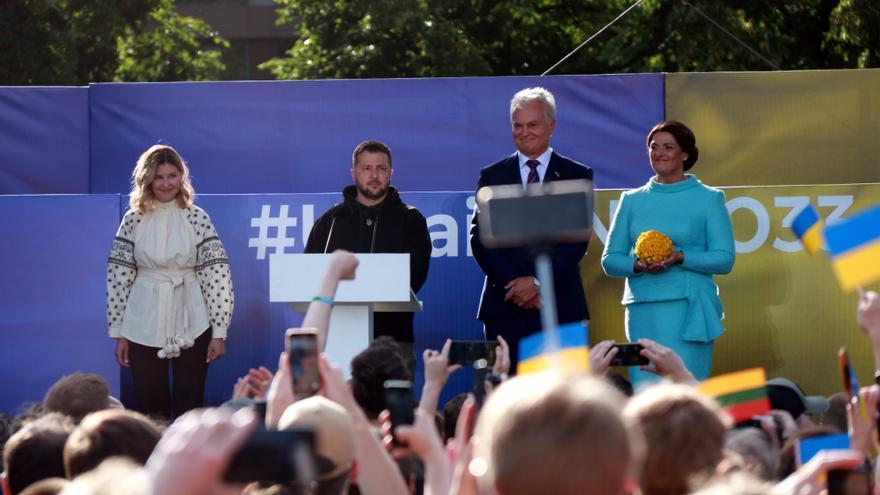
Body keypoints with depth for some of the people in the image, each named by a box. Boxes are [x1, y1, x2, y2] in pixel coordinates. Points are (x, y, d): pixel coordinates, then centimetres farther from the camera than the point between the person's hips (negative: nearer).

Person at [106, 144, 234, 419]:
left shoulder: (196, 218, -1)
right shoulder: (134, 220, 3)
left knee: (189, 411, 0)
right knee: (150, 409, 5)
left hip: (191, 326, -1)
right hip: (144, 326, 1)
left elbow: (217, 274, -3)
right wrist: (118, 332, 2)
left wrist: (219, 331, -8)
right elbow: (118, 276, 4)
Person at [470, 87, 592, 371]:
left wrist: (539, 282, -11)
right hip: (504, 307, 1)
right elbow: (479, 238, 5)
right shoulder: (491, 176, 13)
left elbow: (578, 239, 0)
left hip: (560, 306, -1)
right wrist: (512, 285, -8)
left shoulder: (577, 175, 9)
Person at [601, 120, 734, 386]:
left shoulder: (709, 199, 6)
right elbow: (610, 260, 12)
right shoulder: (632, 200, 15)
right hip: (642, 310, 3)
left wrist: (679, 258, -15)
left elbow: (724, 259, 0)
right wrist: (637, 265, -9)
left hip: (689, 307, -3)